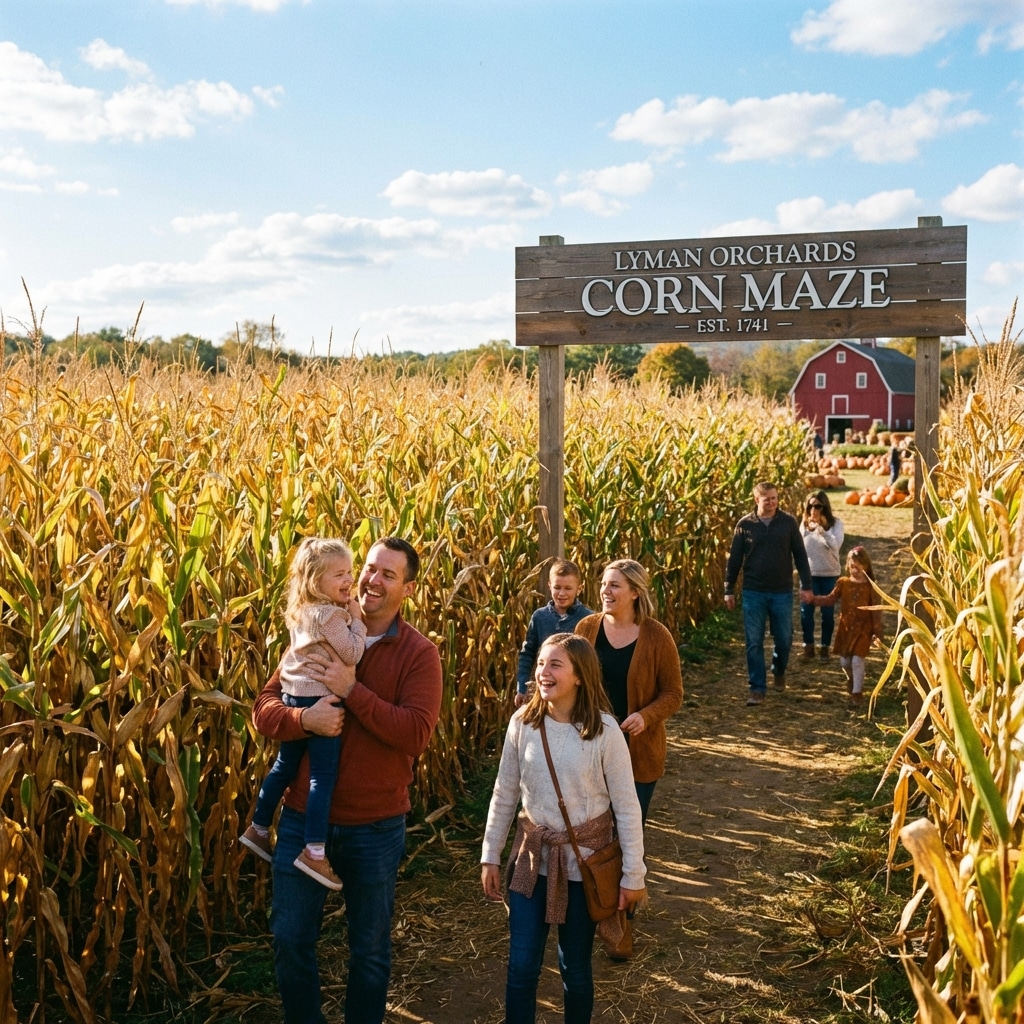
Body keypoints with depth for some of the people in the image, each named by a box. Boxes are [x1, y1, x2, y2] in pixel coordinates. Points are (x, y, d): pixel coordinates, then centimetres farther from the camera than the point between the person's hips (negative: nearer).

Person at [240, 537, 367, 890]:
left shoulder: (302, 611, 11)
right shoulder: (330, 614, -19)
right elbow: (352, 655, -18)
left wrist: (348, 615, 14)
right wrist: (357, 620, -8)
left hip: (294, 696, 9)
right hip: (318, 700, -9)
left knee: (284, 765, 21)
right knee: (324, 775, -6)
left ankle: (258, 828, 33)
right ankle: (314, 852, -7)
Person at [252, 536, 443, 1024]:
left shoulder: (418, 654, -9)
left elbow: (416, 733, -21)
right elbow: (264, 708, -4)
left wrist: (352, 690, -26)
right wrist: (304, 718, -25)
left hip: (376, 825, -2)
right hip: (304, 817, 2)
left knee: (369, 949, 17)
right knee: (290, 939, 14)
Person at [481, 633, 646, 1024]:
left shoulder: (604, 731, -16)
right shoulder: (523, 722, -8)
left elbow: (627, 807, -10)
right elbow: (504, 794, 2)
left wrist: (633, 875, -7)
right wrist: (490, 856, 5)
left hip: (583, 860, -2)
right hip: (532, 856, 2)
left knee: (575, 966, 13)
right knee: (521, 966, 8)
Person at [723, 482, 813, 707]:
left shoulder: (788, 522, -2)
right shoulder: (745, 525, -2)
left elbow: (800, 555, 3)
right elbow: (734, 559, 3)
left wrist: (806, 586, -1)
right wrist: (729, 590, 3)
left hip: (782, 592, 1)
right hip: (753, 593, 0)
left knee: (784, 639, 9)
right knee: (754, 642, -1)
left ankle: (779, 671, 39)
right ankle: (758, 688, 8)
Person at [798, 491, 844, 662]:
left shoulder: (835, 523, -7)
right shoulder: (804, 523, 3)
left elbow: (836, 545, -22)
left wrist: (820, 529, -31)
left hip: (829, 574, -2)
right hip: (809, 573, 2)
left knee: (827, 612, 5)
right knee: (806, 611, 1)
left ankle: (825, 647, 19)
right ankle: (808, 646, 15)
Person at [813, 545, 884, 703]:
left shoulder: (870, 587, -6)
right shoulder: (843, 582, 1)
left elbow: (876, 610, -4)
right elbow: (830, 599, 2)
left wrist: (877, 632, -6)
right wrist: (814, 599, -15)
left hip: (863, 629, -3)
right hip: (845, 627, 3)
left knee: (857, 660, -9)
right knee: (844, 660, 8)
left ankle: (857, 691, 6)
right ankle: (851, 679, 40)